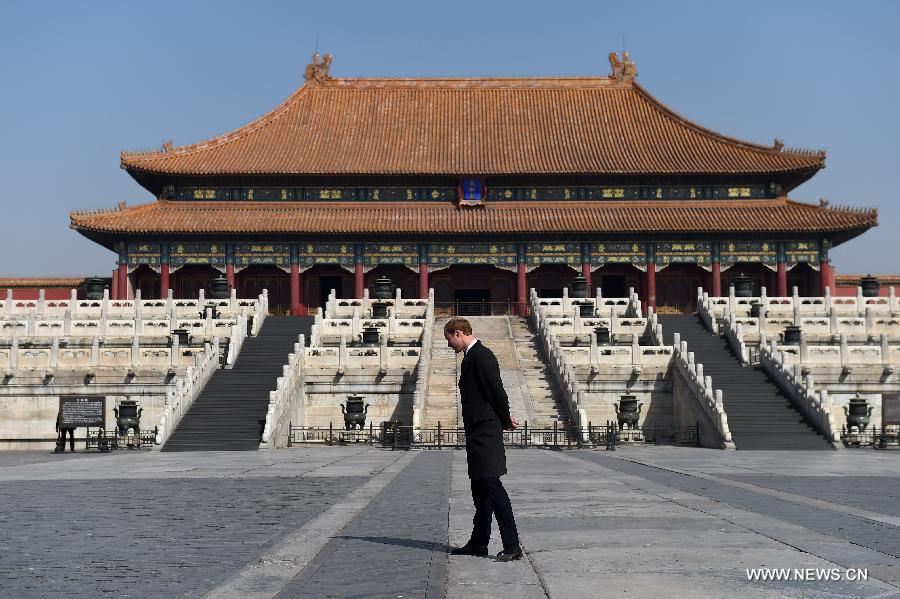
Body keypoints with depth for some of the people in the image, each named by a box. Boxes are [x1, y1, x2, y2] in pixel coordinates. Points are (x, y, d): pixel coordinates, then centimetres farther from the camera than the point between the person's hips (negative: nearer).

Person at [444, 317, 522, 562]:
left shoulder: (481, 356, -14)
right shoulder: (471, 357, 17)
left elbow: (497, 391, -16)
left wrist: (506, 422, -5)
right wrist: (506, 419, 12)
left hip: (485, 432, -11)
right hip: (476, 433, 11)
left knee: (491, 485, -11)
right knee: (480, 489, 14)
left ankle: (512, 545, -8)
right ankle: (478, 543, 23)